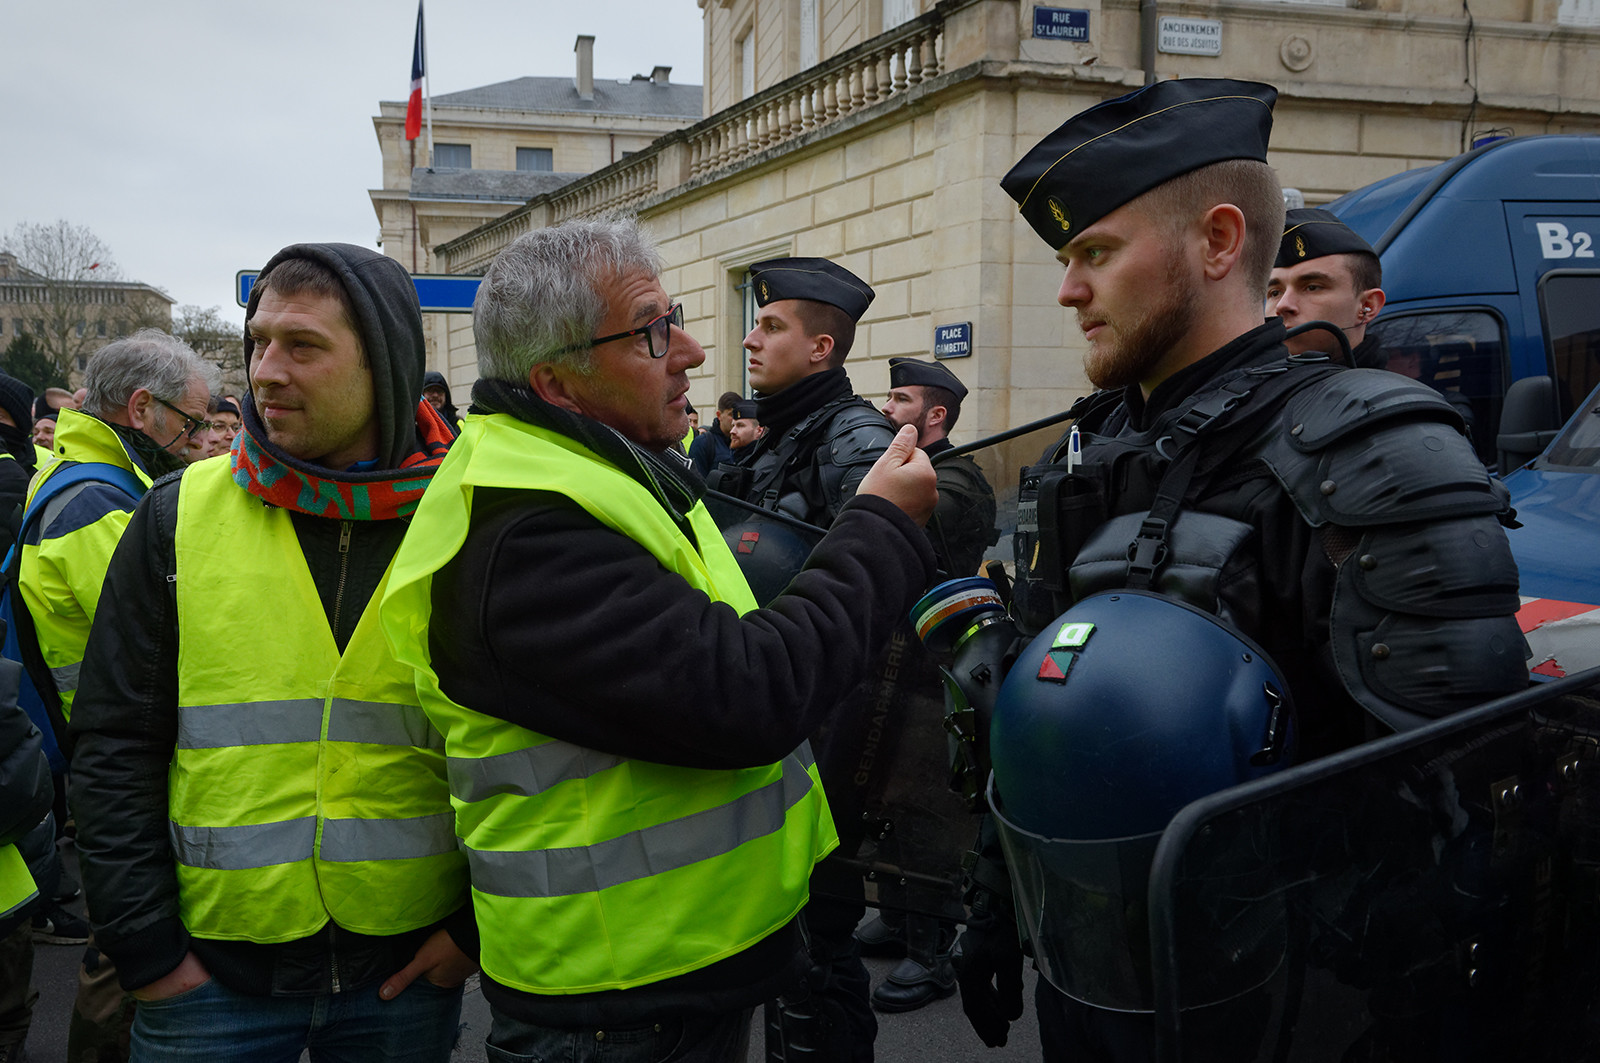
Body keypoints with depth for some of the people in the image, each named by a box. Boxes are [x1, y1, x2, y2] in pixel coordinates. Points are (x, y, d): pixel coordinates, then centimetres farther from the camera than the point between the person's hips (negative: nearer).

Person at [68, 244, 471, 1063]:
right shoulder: (179, 518, -3)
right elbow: (116, 747, 0)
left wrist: (480, 924, -3)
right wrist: (144, 947, -4)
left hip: (406, 963, 0)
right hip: (212, 966, 1)